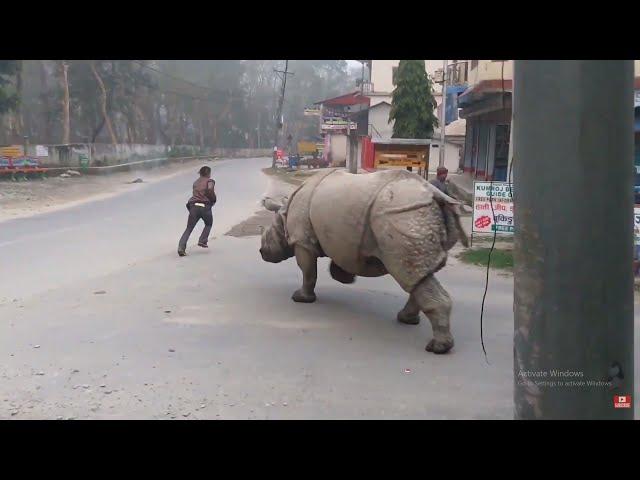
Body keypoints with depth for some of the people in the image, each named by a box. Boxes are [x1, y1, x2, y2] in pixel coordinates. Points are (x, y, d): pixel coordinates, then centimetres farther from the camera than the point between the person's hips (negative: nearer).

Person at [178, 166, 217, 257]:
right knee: (208, 224, 24)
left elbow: (196, 193, 19)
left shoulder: (196, 182, 23)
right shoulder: (210, 181, 5)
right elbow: (210, 189, -15)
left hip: (193, 206, 4)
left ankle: (181, 248, -11)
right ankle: (202, 241, 9)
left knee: (189, 228, 3)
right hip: (205, 206, -4)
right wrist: (213, 200, -1)